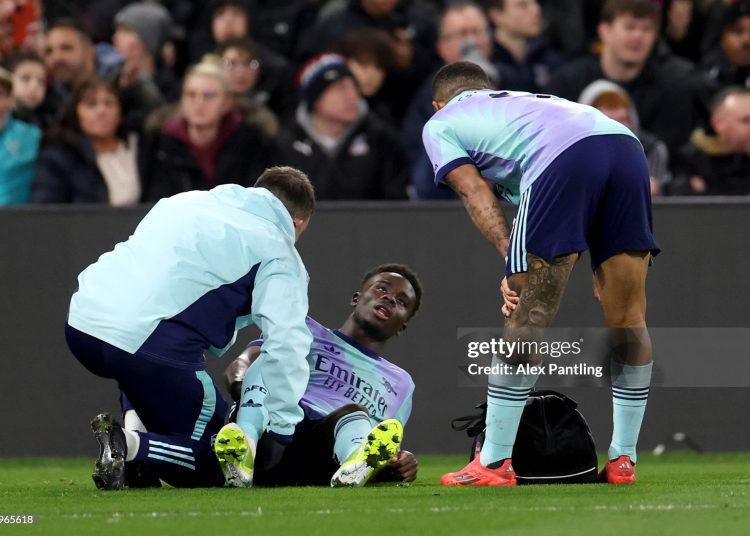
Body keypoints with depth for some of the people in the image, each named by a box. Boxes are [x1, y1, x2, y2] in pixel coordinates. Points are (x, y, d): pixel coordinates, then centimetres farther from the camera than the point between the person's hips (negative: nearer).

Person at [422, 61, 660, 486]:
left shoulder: (440, 125, 27)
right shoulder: (525, 102, 43)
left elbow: (476, 195, 11)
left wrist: (512, 260, 2)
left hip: (561, 160, -6)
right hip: (627, 146, 6)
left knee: (529, 318, -1)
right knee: (628, 318, 12)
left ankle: (494, 463, 1)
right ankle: (623, 460, 17)